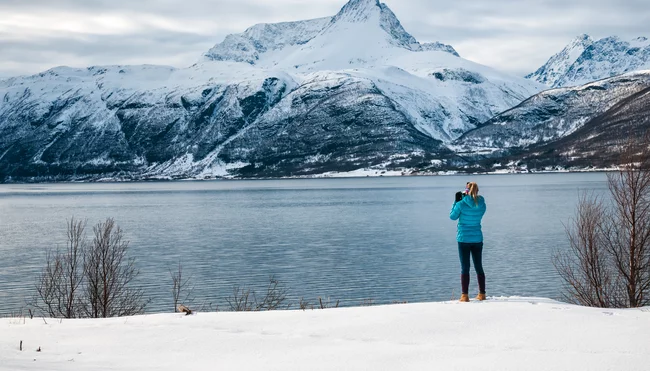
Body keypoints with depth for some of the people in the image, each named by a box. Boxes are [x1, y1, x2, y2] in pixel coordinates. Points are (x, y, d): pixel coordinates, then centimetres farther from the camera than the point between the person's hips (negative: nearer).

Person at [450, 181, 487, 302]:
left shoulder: (461, 204, -13)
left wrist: (456, 202, 7)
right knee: (479, 267, 13)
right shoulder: (482, 205, -2)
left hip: (464, 239, -3)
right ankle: (482, 294, 17)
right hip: (477, 239, 3)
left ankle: (465, 296, -2)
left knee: (465, 268, 0)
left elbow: (452, 216, 0)